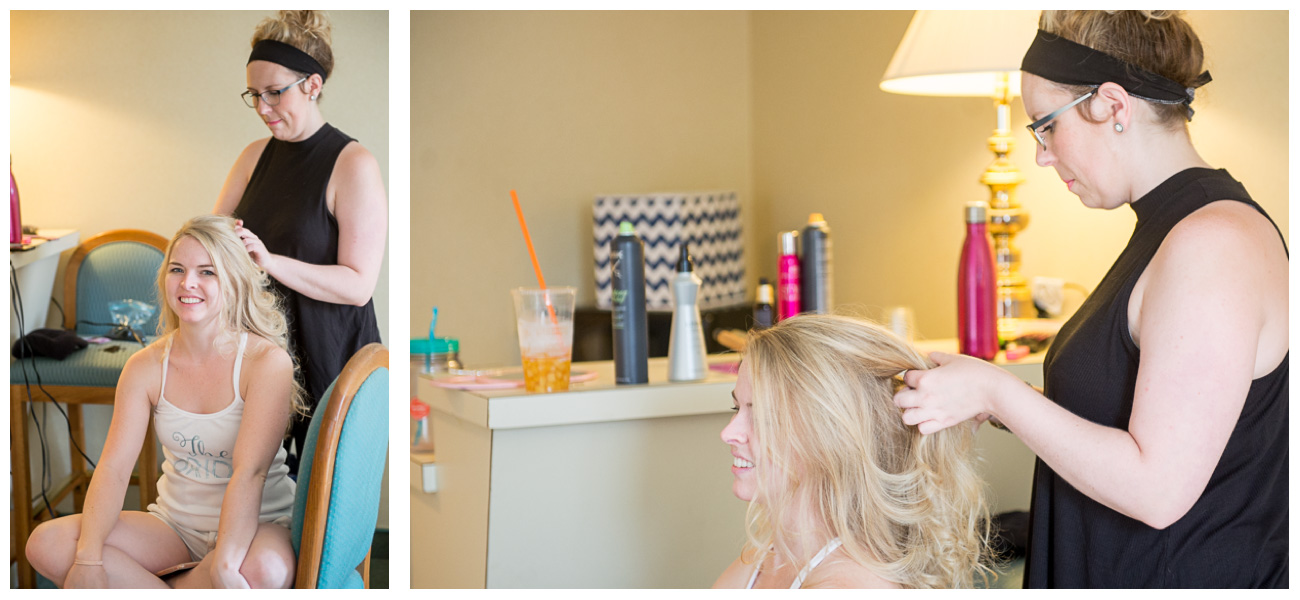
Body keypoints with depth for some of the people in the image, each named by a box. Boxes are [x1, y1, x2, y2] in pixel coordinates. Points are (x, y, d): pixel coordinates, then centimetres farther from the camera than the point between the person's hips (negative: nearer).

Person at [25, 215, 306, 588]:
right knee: (46, 545, -16)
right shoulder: (146, 367, -1)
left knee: (265, 570, -39)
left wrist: (224, 564, -37)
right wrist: (89, 557, -24)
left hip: (256, 524, -3)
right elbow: (113, 468, -8)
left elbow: (249, 472, -25)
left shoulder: (268, 362, -15)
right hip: (174, 521, 4)